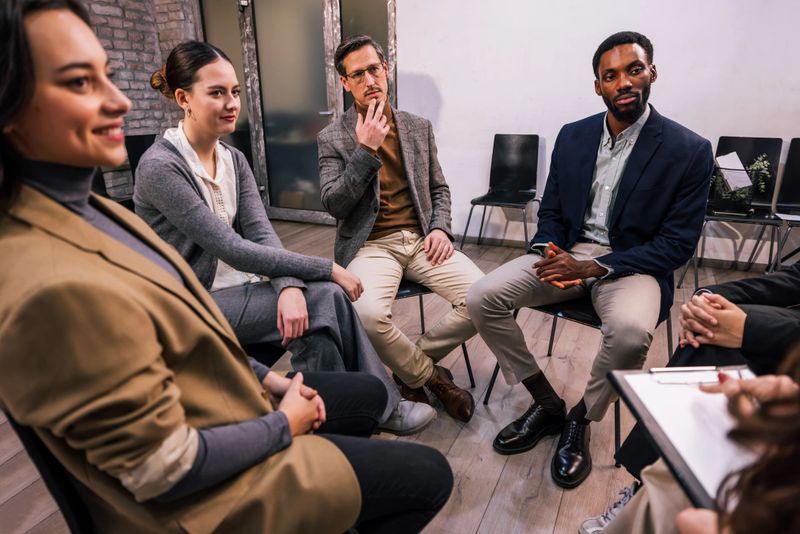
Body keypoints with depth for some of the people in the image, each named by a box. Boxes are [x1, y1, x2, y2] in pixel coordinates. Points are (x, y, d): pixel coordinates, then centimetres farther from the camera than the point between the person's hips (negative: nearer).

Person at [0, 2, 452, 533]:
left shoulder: (92, 210, -4)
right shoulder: (57, 289, -35)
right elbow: (167, 472, -26)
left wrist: (267, 378, 2)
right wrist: (285, 424, -12)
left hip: (228, 402, 8)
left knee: (369, 393, 24)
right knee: (430, 476, 5)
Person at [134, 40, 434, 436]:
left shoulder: (234, 159, 5)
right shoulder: (159, 167, -18)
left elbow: (261, 234, -5)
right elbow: (231, 249, -23)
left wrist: (290, 286, -26)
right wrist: (327, 269, -23)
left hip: (237, 287, 6)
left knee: (328, 297, -20)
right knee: (324, 297, -21)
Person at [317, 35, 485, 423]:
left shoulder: (419, 127, 13)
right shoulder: (332, 138, 3)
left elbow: (439, 188, 19)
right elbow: (334, 205, -7)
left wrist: (440, 228, -1)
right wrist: (365, 150, -15)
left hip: (421, 240, 4)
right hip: (371, 245, -3)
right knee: (368, 313, -34)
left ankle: (411, 367, 6)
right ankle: (430, 376, -2)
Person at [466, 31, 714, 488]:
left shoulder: (690, 151, -6)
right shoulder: (573, 136, 6)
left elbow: (678, 243, -8)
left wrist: (594, 267, -20)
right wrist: (552, 252, -13)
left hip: (632, 263, -3)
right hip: (567, 251, 4)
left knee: (630, 331, -37)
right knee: (483, 298, -18)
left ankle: (581, 420, -4)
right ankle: (548, 404, 1)